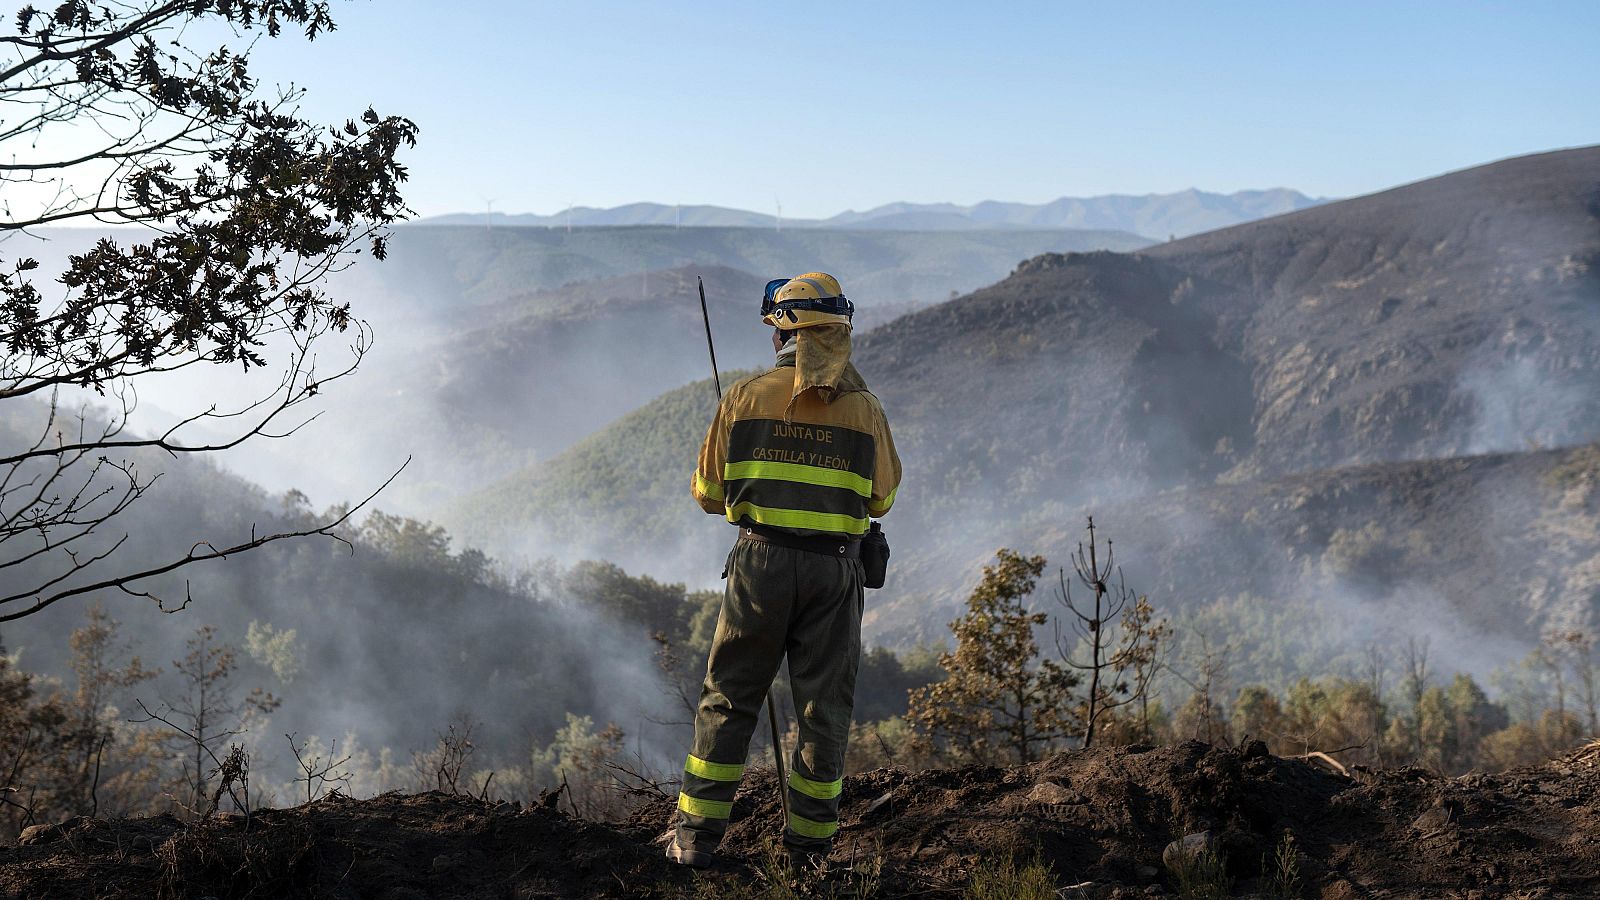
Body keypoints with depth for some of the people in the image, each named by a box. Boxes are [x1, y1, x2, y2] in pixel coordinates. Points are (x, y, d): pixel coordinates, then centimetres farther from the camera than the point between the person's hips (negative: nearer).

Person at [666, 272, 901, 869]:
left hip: (762, 562, -1)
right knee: (825, 708, 11)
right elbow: (881, 500, 10)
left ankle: (696, 836, 11)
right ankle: (810, 843, 19)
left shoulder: (745, 398, -3)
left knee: (728, 701, 10)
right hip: (835, 571, 1)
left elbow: (708, 494, 4)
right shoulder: (865, 409, -1)